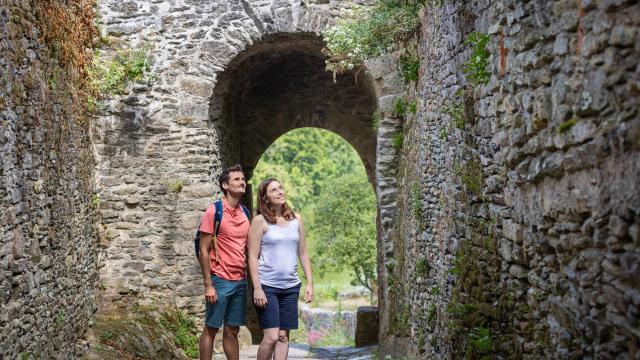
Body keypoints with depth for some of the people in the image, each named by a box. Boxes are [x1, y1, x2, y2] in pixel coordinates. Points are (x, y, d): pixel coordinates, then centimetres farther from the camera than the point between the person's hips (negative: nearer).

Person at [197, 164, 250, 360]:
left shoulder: (245, 213, 10)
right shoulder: (214, 211, -8)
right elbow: (203, 251, -9)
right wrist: (208, 285, -13)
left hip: (240, 281, 6)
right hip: (220, 280, -6)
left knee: (232, 331, 11)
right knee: (211, 329, 2)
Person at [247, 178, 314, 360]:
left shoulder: (296, 220, 8)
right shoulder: (260, 221, -4)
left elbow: (303, 254, 12)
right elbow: (253, 257, -7)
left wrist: (309, 283, 6)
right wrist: (257, 288, -13)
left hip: (291, 287, 4)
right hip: (267, 286, -4)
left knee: (283, 336, 6)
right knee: (271, 336, -9)